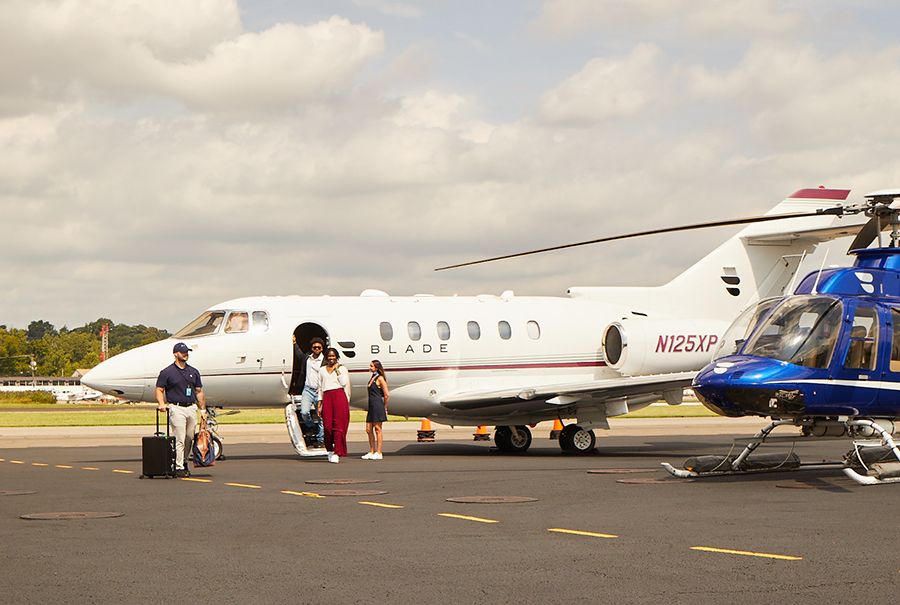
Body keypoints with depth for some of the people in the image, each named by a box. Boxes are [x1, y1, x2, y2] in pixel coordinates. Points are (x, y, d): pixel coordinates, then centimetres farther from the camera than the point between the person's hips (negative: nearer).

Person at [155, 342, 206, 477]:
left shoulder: (194, 372, 15)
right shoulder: (167, 372, 0)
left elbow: (199, 392, 17)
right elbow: (159, 390, 1)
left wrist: (203, 410, 13)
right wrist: (162, 404, -15)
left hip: (192, 408, 5)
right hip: (176, 409, -5)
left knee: (189, 438, 8)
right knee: (179, 440, -8)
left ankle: (183, 462, 22)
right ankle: (178, 467, -5)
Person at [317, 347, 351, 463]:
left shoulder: (342, 368, 11)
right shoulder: (322, 370, 19)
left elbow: (344, 383, -4)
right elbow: (320, 388, 19)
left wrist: (337, 370, -3)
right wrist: (319, 405, 12)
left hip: (339, 396, -3)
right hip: (327, 397, 3)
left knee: (338, 425, -9)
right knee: (327, 425, -6)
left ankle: (337, 453, -10)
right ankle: (330, 450, 13)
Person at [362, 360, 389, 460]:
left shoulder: (380, 379, -9)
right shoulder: (372, 378, 17)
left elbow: (386, 395, -10)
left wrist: (384, 407, -2)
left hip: (377, 406, -9)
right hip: (371, 407, 9)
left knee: (377, 429, -4)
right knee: (368, 429, 7)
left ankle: (378, 453, 0)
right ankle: (372, 452, 13)